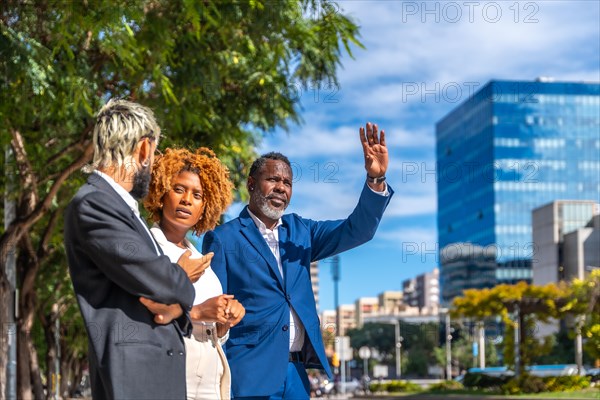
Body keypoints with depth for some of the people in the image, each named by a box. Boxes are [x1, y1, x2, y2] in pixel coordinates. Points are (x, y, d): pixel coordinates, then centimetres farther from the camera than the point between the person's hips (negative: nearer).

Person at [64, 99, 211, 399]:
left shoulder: (121, 206, 18)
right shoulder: (92, 205, -11)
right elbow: (153, 278, -19)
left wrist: (177, 305, -6)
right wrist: (182, 279, 3)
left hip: (161, 370, 9)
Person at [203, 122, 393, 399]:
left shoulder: (299, 231, 14)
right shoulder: (222, 239, -2)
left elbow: (356, 230, 6)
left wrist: (376, 180, -10)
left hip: (296, 375, 5)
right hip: (249, 375, -5)